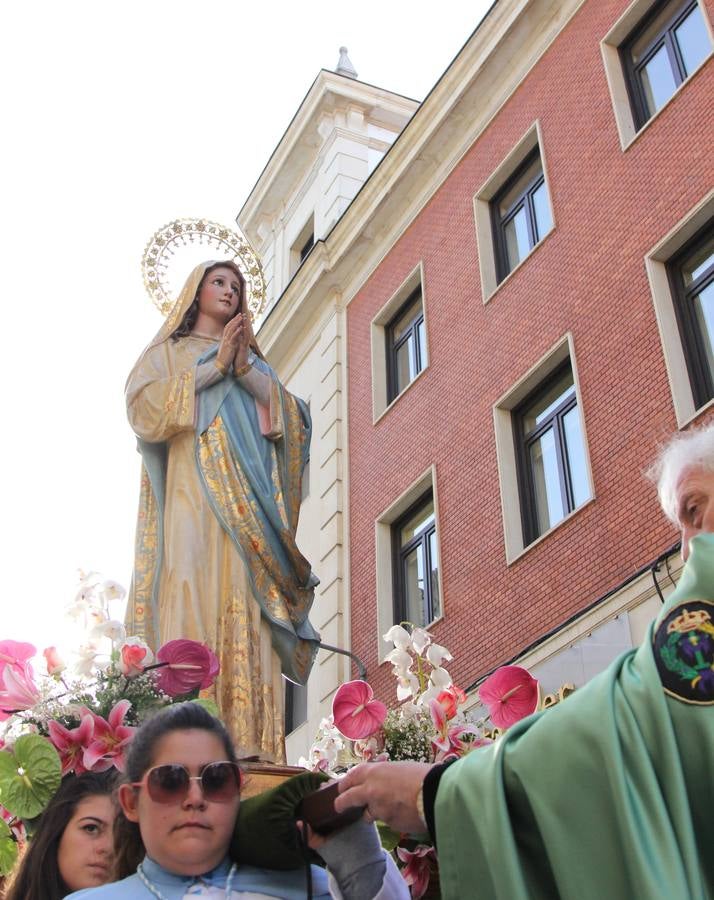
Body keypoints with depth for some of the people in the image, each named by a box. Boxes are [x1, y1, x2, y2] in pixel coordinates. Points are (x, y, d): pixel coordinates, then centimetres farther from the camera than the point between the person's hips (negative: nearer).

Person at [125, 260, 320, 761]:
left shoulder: (255, 360, 30)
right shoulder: (168, 352, 23)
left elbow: (296, 420, 13)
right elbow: (143, 406, 2)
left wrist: (246, 369, 0)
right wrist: (213, 367, -2)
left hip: (249, 506, 3)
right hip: (192, 496, -3)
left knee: (247, 617, -12)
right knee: (191, 603, -20)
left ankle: (248, 749, -20)